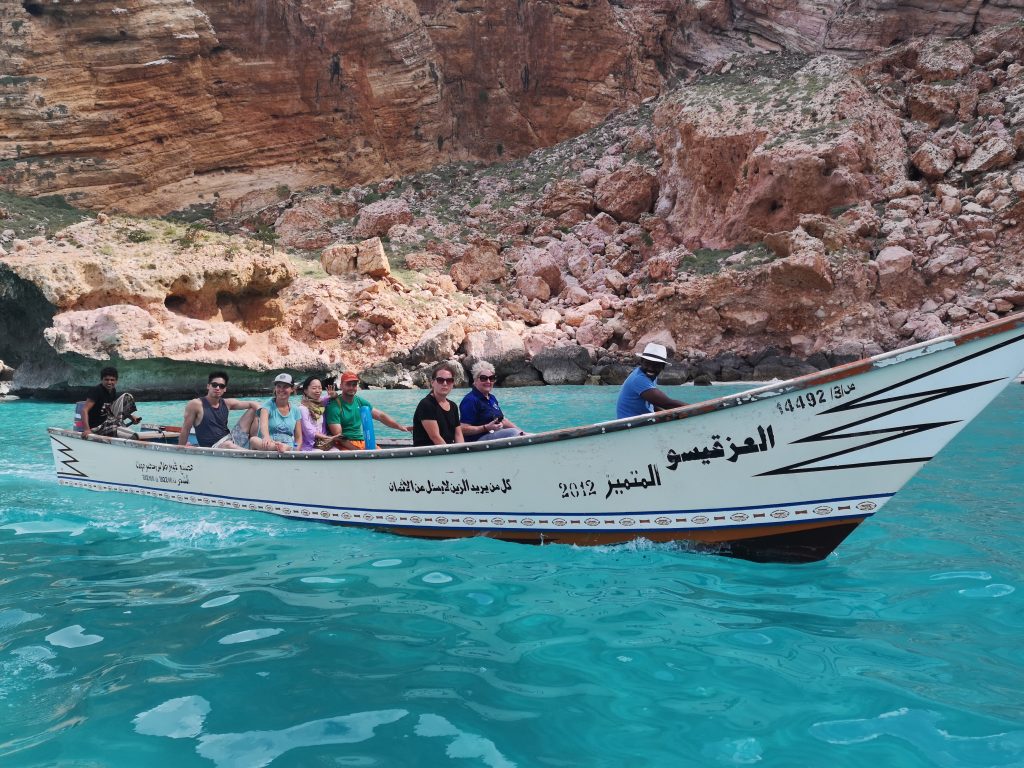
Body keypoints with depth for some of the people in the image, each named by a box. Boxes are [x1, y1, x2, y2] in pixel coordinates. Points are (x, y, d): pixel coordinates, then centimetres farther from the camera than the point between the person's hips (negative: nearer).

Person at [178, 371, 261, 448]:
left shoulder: (227, 403, 8)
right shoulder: (195, 405, -6)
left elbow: (252, 404, 6)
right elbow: (185, 430, -2)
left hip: (233, 441, 7)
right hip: (213, 448, -7)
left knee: (253, 410, 3)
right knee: (227, 445, -43)